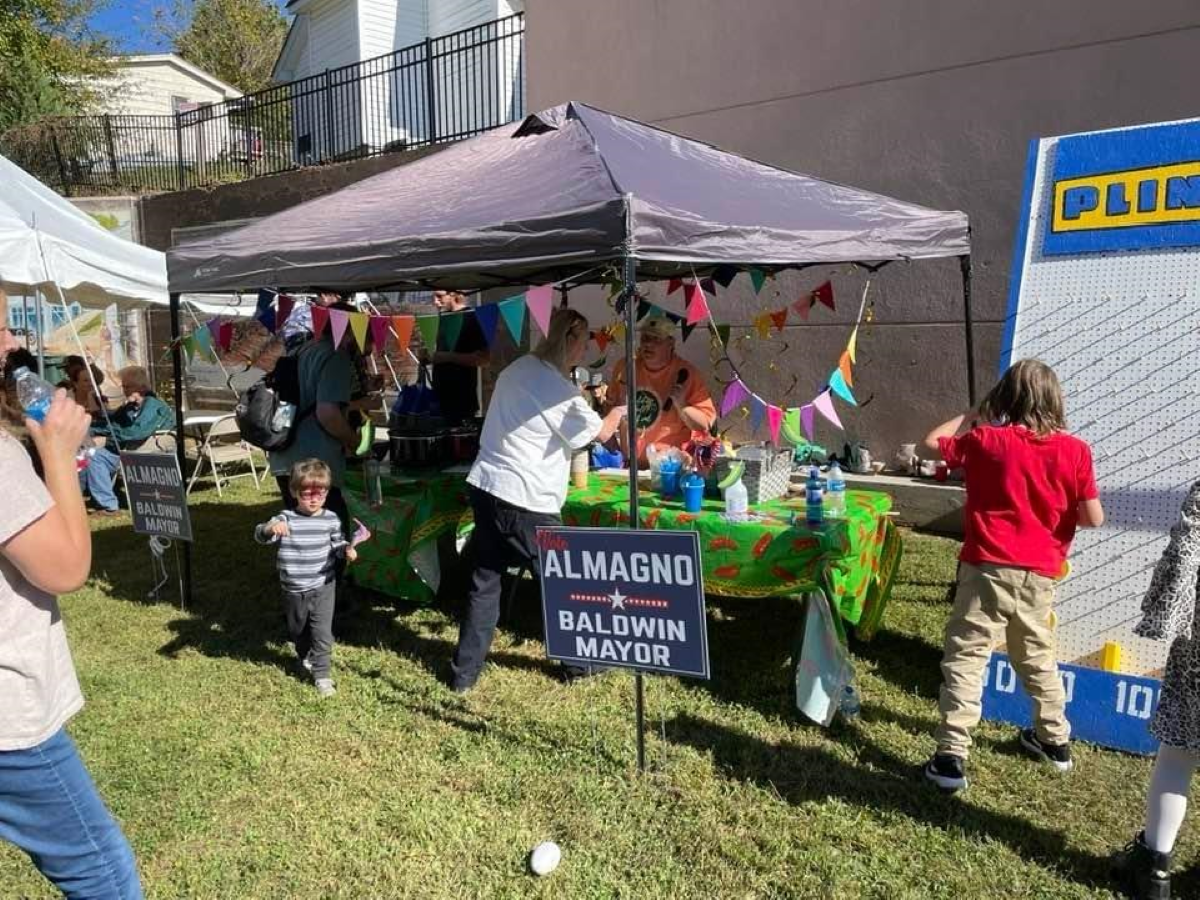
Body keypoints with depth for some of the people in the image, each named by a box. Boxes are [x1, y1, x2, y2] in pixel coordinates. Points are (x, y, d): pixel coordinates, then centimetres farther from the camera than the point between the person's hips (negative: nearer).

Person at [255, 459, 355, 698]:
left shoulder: (331, 519, -6)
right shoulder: (286, 519, -13)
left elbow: (336, 543, 8)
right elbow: (260, 536, -24)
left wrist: (346, 549, -15)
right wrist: (270, 528, -48)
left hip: (322, 587, -1)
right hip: (293, 590, 1)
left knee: (322, 632, -4)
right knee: (298, 630, 23)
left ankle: (321, 674, 9)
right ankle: (305, 658, 50)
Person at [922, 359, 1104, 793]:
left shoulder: (985, 441, -8)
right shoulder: (1074, 450, -3)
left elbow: (932, 442, 7)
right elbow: (1093, 518, -2)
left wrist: (973, 415, 13)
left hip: (987, 569, -4)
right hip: (1039, 575, 4)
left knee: (965, 660, 0)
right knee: (1037, 657, 24)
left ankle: (951, 758, -4)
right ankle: (1055, 740, 43)